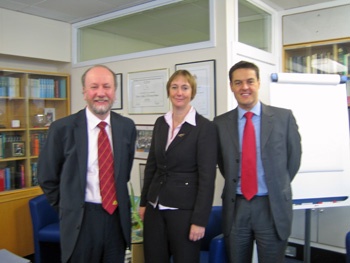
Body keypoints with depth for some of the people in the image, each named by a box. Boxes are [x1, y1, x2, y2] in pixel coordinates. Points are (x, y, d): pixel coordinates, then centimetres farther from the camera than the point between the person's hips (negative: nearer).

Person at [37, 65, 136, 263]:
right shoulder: (62, 128, -9)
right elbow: (47, 177, 0)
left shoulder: (127, 126, 0)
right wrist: (69, 208, 3)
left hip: (118, 217, 3)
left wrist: (119, 200, 12)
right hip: (81, 220, -3)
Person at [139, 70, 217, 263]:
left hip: (184, 209, -5)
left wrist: (199, 219, -15)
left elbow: (207, 177, -13)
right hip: (155, 207, 5)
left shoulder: (205, 127, -10)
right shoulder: (160, 123, 7)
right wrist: (144, 202, 11)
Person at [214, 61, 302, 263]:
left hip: (272, 207, -1)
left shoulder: (284, 117, -3)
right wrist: (235, 185, 8)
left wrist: (277, 186, 9)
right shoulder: (220, 123, 1)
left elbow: (294, 156, 6)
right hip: (235, 208, 2)